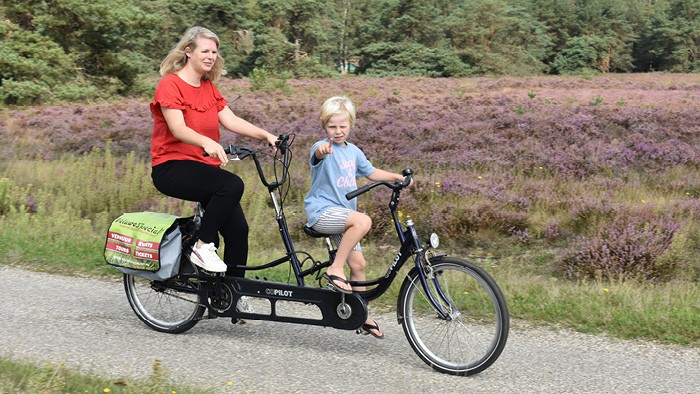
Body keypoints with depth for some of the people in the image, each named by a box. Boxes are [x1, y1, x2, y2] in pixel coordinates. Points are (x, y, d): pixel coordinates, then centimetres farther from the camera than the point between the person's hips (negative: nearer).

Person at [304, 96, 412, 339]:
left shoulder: (353, 151, 12)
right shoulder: (323, 148, -12)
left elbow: (372, 172, 24)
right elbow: (318, 154, -37)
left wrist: (397, 177, 10)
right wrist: (323, 150, -61)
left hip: (342, 214, 8)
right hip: (322, 211, -8)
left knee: (358, 263, 5)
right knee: (363, 221, -32)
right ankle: (335, 269, -21)